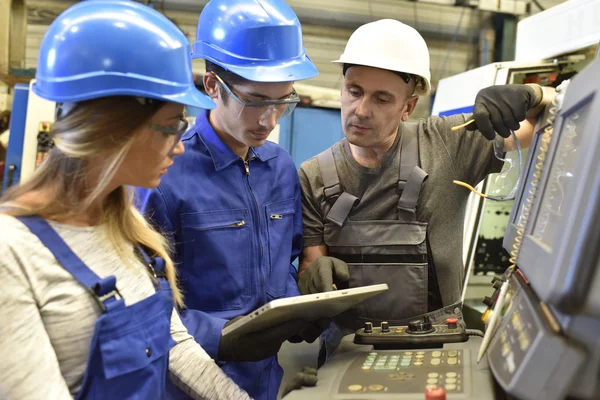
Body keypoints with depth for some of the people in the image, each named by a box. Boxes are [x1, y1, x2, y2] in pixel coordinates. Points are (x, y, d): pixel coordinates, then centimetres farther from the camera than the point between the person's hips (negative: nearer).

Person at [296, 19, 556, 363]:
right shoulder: (313, 179, 0)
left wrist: (527, 95, -20)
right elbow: (308, 263, 0)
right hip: (349, 348, 1)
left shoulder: (448, 144, -4)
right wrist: (314, 273, -22)